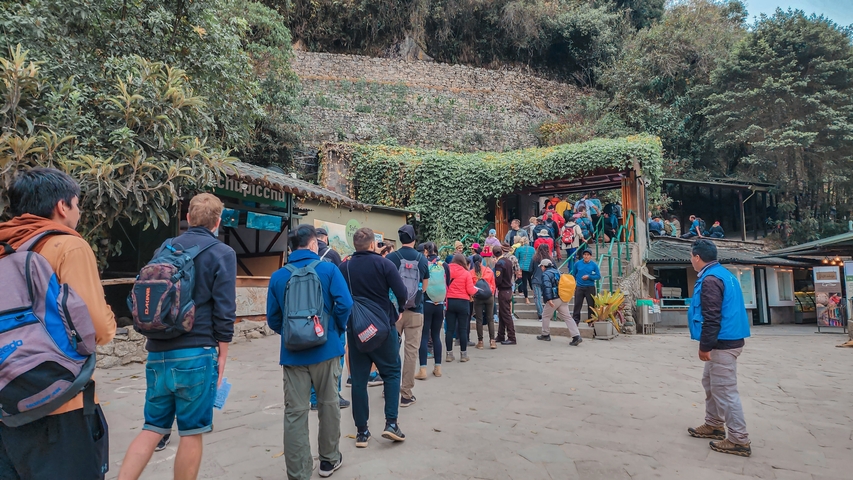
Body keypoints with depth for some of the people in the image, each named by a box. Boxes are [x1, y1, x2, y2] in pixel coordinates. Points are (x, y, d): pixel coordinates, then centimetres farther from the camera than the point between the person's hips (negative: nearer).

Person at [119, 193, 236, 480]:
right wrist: (222, 358, -2)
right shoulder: (222, 253, -6)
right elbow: (224, 312, -10)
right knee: (191, 434, 7)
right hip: (195, 354, -5)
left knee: (152, 429, 15)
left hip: (157, 353, 6)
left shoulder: (164, 249, 11)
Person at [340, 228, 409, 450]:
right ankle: (391, 422, 4)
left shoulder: (344, 267, -1)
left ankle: (361, 431, 13)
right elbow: (402, 293, -12)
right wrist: (398, 311, 7)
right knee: (391, 372, 12)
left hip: (355, 329, 3)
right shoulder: (384, 264, -9)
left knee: (359, 378, 8)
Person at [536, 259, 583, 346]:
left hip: (554, 299, -7)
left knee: (545, 316, 13)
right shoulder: (557, 272, 19)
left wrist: (549, 299, -27)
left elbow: (547, 287, -20)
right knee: (567, 317, 1)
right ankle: (577, 336, -9)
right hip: (563, 299, 7)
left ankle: (545, 335, 21)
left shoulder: (546, 274, -7)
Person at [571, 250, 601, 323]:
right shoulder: (577, 264, 3)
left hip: (590, 288, -1)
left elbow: (598, 276, -2)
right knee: (577, 304, -1)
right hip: (579, 287, 1)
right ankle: (575, 320, 6)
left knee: (591, 305, 5)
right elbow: (573, 275, 13)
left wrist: (588, 276, -15)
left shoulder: (594, 265, -2)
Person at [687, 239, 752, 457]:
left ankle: (739, 441, 4)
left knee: (725, 391, -3)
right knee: (711, 383, 21)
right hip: (728, 340, 11)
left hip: (722, 344, -11)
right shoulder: (724, 274, 14)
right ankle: (713, 425, 31)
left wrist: (705, 346, -17)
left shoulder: (710, 280, -19)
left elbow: (711, 318, -24)